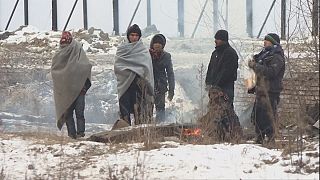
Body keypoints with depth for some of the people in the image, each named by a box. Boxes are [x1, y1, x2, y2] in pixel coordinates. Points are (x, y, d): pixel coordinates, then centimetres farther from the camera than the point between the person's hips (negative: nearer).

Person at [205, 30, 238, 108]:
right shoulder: (215, 53, 18)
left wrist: (216, 85, -16)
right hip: (215, 87, 8)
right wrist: (208, 83, 6)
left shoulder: (230, 53, -9)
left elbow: (226, 72, -15)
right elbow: (210, 69, 20)